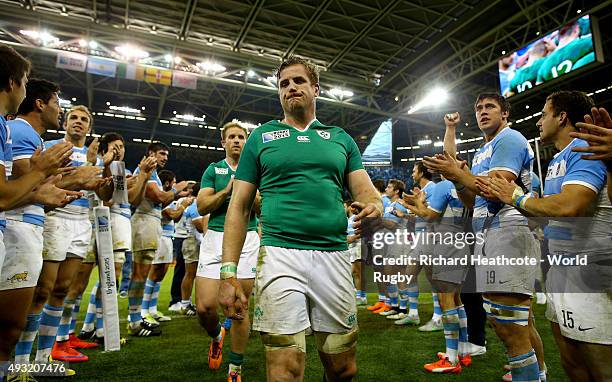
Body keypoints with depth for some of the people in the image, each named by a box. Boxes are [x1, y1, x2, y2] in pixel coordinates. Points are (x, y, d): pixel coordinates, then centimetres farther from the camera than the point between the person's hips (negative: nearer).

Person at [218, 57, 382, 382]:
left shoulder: (341, 138, 15)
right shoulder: (261, 137, 10)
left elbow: (366, 193, 8)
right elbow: (239, 207, 6)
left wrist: (374, 209, -17)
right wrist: (229, 273, -3)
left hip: (334, 256, 2)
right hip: (280, 256, -2)